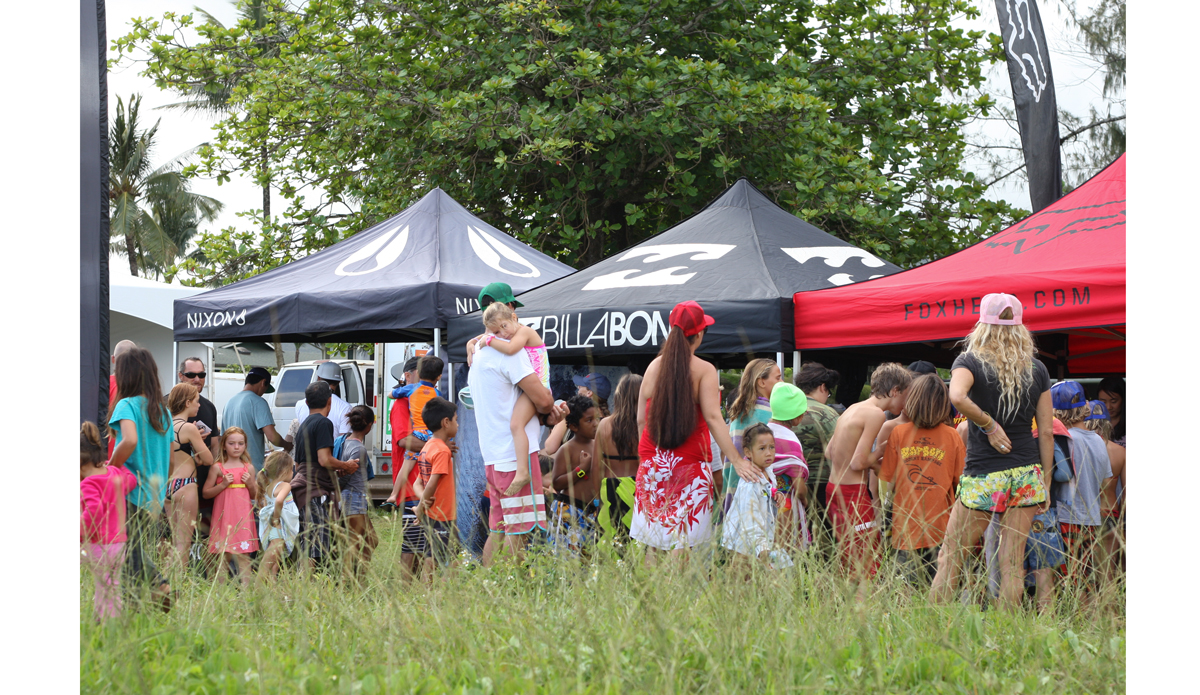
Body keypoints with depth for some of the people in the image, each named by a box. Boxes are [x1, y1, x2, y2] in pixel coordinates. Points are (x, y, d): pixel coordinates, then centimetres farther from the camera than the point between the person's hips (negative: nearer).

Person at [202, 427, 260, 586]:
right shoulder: (217, 468, 2)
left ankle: (246, 588, -3)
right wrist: (223, 485, -12)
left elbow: (254, 496, 17)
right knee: (223, 555, -2)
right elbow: (206, 493, 0)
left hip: (243, 517, 2)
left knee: (243, 556, -3)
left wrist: (251, 484, -3)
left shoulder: (248, 468, 10)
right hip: (224, 517, -2)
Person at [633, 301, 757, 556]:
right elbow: (712, 417, -14)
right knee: (682, 543, -3)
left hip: (653, 463, 4)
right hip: (689, 464, -4)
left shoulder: (655, 366, 7)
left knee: (653, 540, 7)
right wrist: (737, 461, -15)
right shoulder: (704, 370, -5)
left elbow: (641, 419, 8)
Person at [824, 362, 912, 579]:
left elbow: (829, 452, 18)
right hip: (853, 494, -9)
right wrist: (880, 453, 0)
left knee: (848, 565, 13)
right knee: (868, 570, -8)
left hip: (833, 489, 9)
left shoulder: (852, 409, 13)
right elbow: (858, 462, -19)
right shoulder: (875, 413, -13)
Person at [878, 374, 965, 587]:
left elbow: (888, 481, 2)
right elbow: (961, 481, 1)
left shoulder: (898, 433, -1)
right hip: (942, 528, 0)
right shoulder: (952, 436, -2)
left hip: (906, 528, 0)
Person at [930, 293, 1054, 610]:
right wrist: (1046, 480, 12)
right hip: (1026, 473, 3)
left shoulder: (970, 361, -4)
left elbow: (957, 396, -27)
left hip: (983, 475, -3)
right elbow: (1046, 431, 5)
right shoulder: (1037, 369, 6)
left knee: (949, 559, 4)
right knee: (1012, 564, 6)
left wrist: (989, 424, -13)